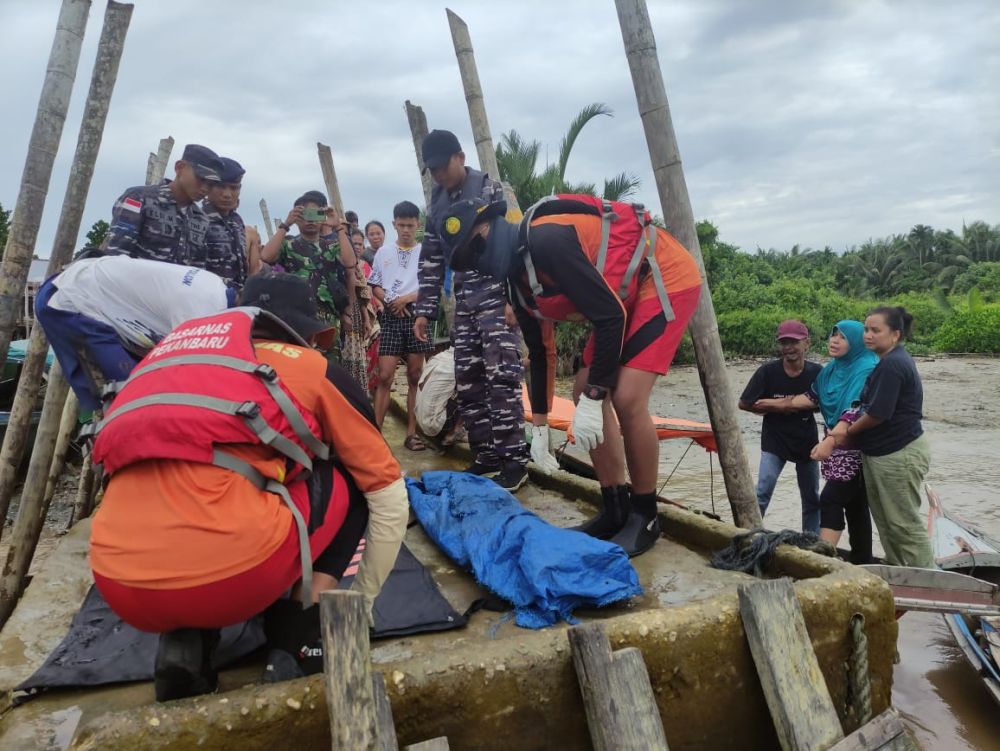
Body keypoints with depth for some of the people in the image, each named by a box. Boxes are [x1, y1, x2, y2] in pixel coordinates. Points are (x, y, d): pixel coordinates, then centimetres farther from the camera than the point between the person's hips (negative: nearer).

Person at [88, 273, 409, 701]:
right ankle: (296, 648, 13)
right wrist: (362, 599, 32)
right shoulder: (312, 368, 14)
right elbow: (390, 498, 17)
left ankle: (182, 641, 13)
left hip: (119, 586, 5)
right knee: (349, 478, 20)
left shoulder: (173, 348, 27)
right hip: (231, 572, -5)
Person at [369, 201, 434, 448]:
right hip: (391, 317, 1)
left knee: (415, 377, 3)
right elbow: (375, 286, 11)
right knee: (384, 377, -5)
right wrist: (391, 302, -7)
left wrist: (408, 298, -11)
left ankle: (411, 433, 9)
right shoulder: (383, 252, 11)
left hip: (417, 315, -1)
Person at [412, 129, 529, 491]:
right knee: (468, 383, 4)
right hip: (463, 302, 7)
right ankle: (485, 457, 12)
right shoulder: (437, 203, 16)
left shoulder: (490, 188, -2)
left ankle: (513, 461, -5)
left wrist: (515, 297, -19)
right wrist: (424, 310, 10)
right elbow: (431, 261, 17)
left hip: (496, 296, -6)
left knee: (501, 377, -11)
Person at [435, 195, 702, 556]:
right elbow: (539, 351, 11)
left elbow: (610, 317, -29)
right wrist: (539, 427, 13)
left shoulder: (546, 242, -28)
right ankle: (616, 510, 14)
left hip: (667, 276, -9)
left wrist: (593, 400, -24)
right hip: (626, 295, 9)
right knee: (585, 390, 3)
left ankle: (645, 518, 1)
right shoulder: (520, 280, 2)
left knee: (627, 399, -18)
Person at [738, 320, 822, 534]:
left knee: (812, 499, 13)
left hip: (806, 441, 3)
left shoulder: (816, 372, -9)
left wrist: (810, 405, -16)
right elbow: (744, 403, -9)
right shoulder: (768, 371, -15)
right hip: (774, 441, -3)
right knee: (762, 494, -12)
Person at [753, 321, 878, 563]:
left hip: (855, 447, -8)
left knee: (831, 499, -13)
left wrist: (829, 441, -34)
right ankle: (862, 561, 20)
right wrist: (777, 404, 18)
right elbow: (813, 397, 19)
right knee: (854, 504, 12)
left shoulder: (866, 369, -17)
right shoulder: (833, 367, 10)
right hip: (837, 444, 8)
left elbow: (855, 411, -26)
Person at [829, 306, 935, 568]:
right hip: (879, 453, 10)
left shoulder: (892, 364, -20)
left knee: (905, 524, 0)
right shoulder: (892, 360, 13)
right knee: (885, 521, 17)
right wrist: (846, 425, 3)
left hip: (899, 455, -10)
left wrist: (849, 431, -7)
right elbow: (869, 404, 15)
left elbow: (878, 413, -23)